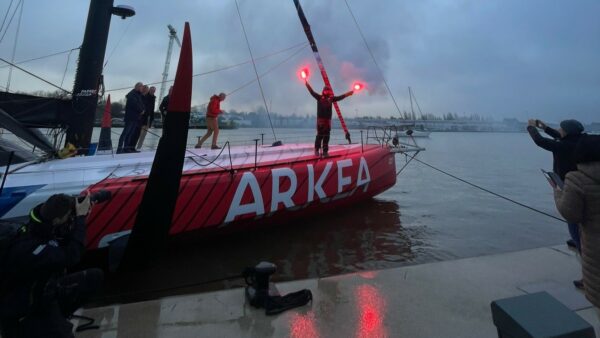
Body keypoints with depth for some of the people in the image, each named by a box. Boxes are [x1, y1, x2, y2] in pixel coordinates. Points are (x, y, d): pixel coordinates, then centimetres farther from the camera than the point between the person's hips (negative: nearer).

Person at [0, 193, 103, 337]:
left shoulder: (43, 226, -10)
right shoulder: (27, 247, -34)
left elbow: (66, 243, 5)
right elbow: (71, 257, -40)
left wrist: (80, 215, -13)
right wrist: (80, 216, -33)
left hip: (46, 291, 9)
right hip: (24, 313, -9)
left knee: (95, 276, 0)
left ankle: (57, 315, 11)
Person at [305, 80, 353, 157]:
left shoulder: (331, 99, 12)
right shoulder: (319, 97, 1)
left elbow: (340, 97, 19)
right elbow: (312, 92, -3)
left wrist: (348, 93, 23)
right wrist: (307, 84, -8)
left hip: (328, 120, 5)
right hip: (320, 119, -5)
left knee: (326, 136, 5)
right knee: (320, 135, -7)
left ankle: (325, 151, 10)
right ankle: (316, 150, 3)